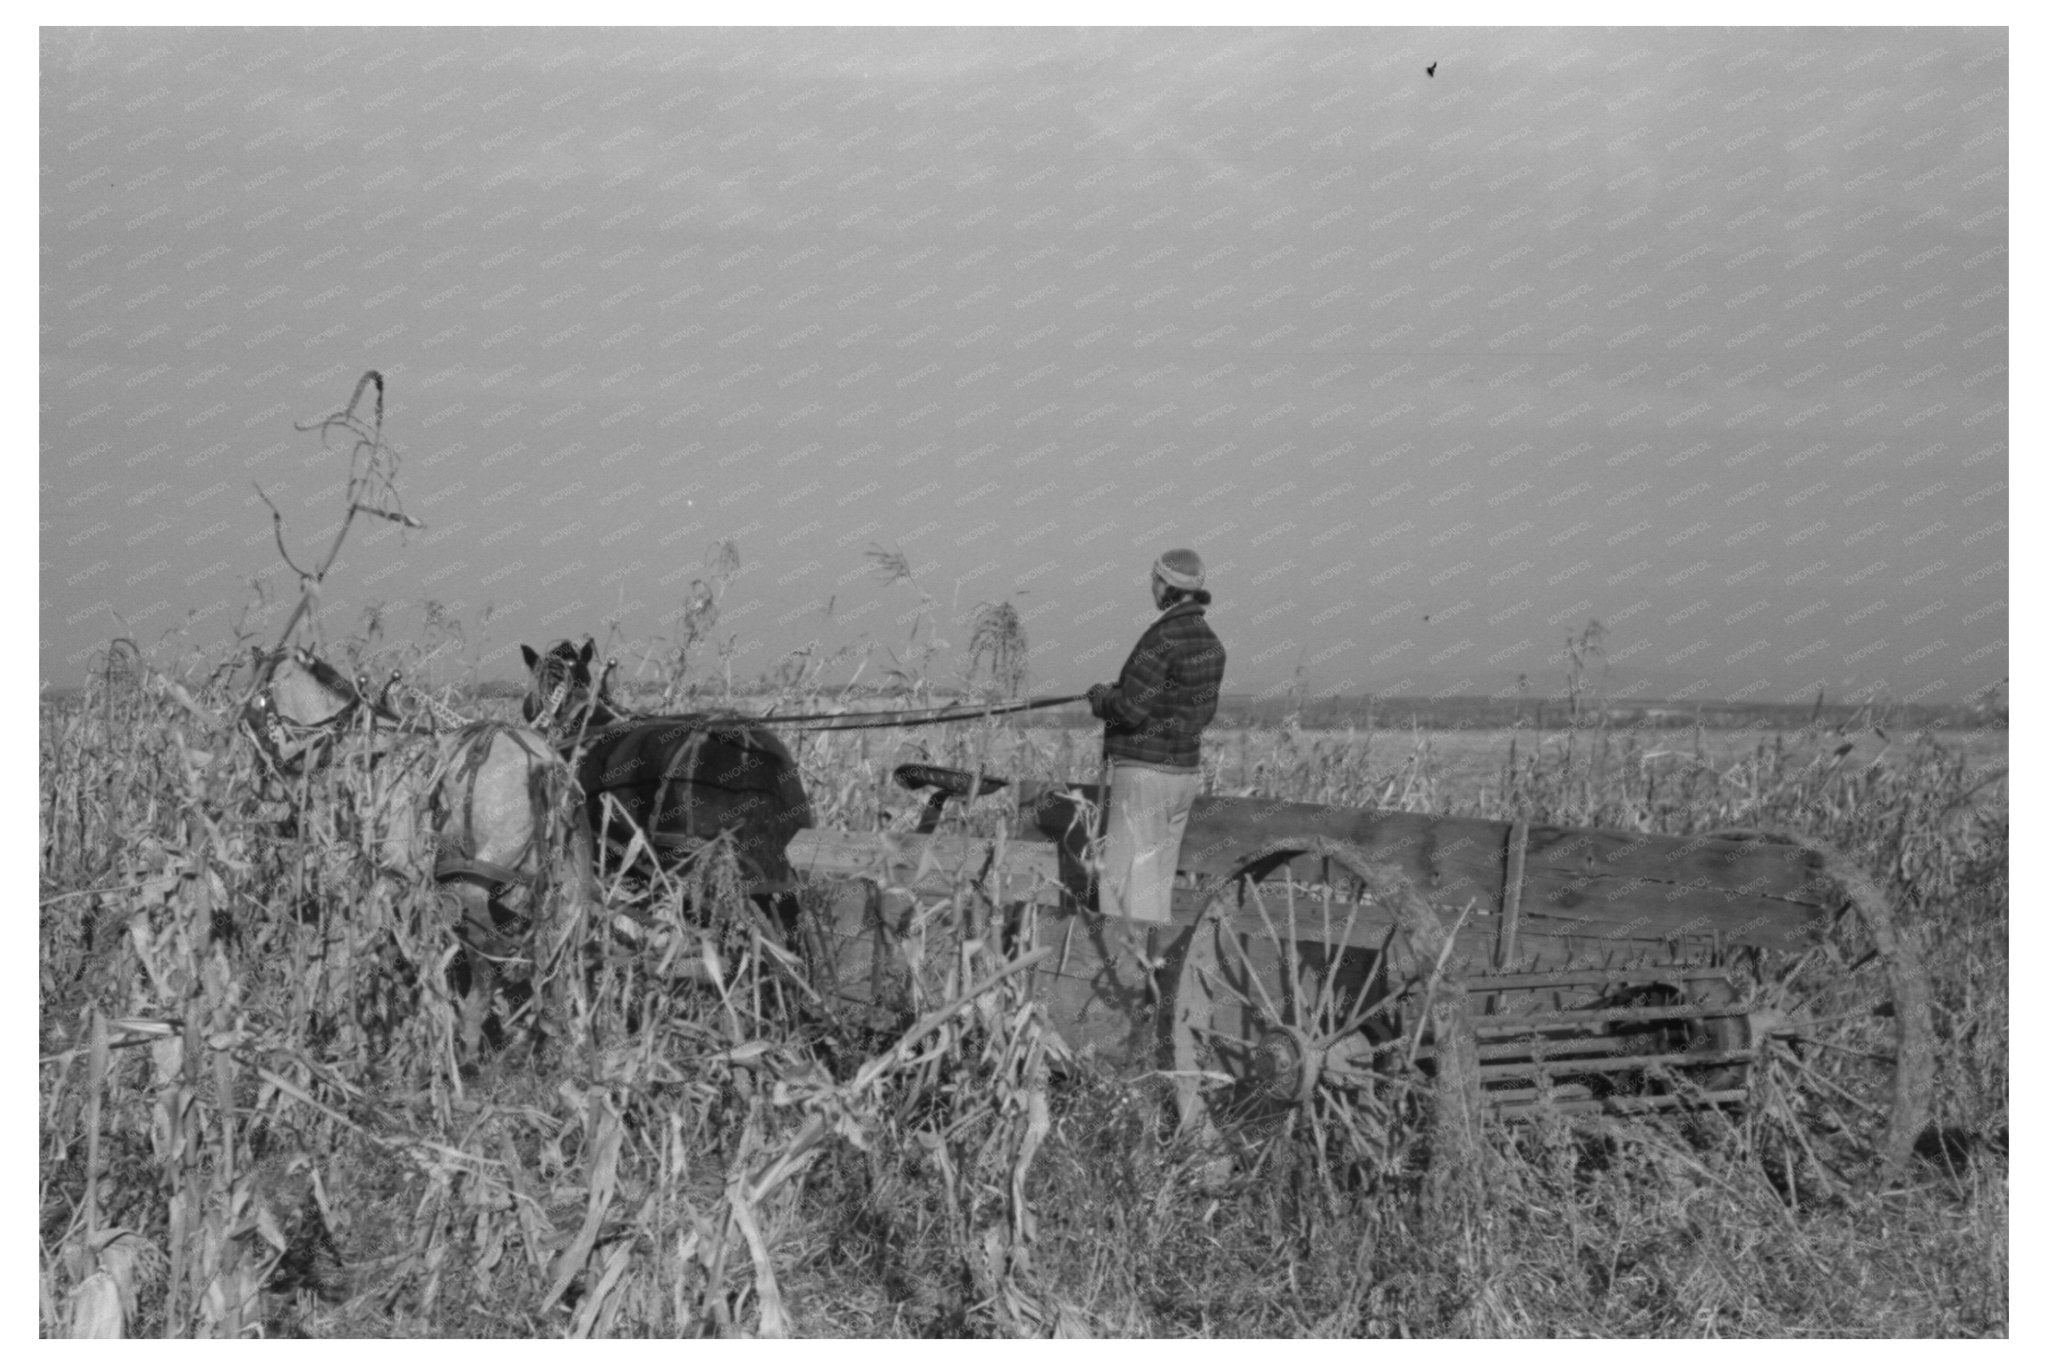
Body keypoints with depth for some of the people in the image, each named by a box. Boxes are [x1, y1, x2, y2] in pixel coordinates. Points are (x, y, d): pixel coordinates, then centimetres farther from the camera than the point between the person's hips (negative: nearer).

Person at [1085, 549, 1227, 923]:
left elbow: (1131, 709, -21)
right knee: (1158, 878, 16)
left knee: (1125, 883, -7)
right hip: (1185, 769, 9)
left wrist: (1100, 697, 1)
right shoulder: (1210, 642, 10)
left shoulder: (1163, 636, -17)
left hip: (1145, 769, -9)